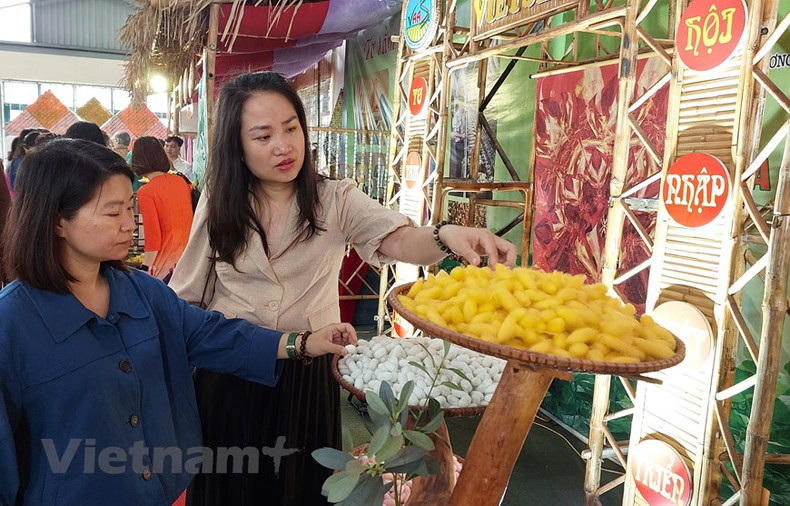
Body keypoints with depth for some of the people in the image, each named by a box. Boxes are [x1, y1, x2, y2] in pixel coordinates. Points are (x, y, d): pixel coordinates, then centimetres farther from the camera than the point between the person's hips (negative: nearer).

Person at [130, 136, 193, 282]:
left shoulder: (146, 192, -11)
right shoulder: (181, 181, 6)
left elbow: (153, 238, -14)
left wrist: (145, 269, -8)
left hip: (165, 264, -6)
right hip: (189, 259, 6)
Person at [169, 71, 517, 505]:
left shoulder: (336, 200, -9)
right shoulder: (217, 204, -3)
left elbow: (397, 240, -27)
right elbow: (184, 295, 6)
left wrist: (446, 236, -48)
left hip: (308, 377, -1)